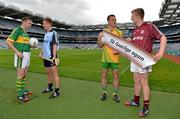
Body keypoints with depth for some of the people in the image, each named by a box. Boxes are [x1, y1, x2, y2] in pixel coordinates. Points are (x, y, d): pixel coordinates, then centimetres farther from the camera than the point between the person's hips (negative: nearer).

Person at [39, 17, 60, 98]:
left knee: (55, 74, -4)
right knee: (48, 73, 18)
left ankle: (57, 91, 3)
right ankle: (50, 87, 33)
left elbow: (55, 45, -15)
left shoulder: (54, 33, -8)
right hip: (45, 57, 9)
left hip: (51, 57, -8)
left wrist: (54, 56, -22)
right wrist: (41, 53, 9)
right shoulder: (46, 34, 16)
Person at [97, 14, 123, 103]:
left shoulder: (119, 32, 3)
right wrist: (100, 38, -13)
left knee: (116, 76, 4)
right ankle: (104, 92, 24)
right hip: (105, 58, 1)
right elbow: (99, 46, 6)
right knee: (103, 75, 7)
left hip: (115, 58, -1)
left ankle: (115, 94, 20)